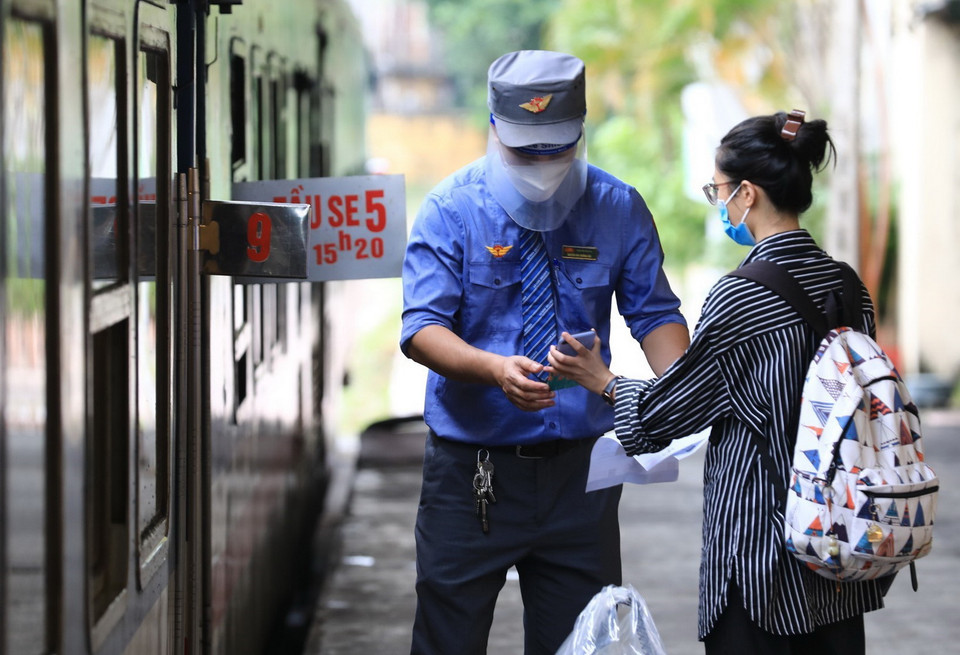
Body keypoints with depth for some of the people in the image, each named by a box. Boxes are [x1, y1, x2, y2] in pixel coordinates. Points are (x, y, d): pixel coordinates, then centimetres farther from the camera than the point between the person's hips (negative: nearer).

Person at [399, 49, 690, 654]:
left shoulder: (618, 208, 1)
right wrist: (494, 369, -33)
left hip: (581, 467, 2)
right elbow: (422, 327, -12)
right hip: (473, 468, -2)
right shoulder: (452, 209, -6)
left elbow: (654, 312, 5)